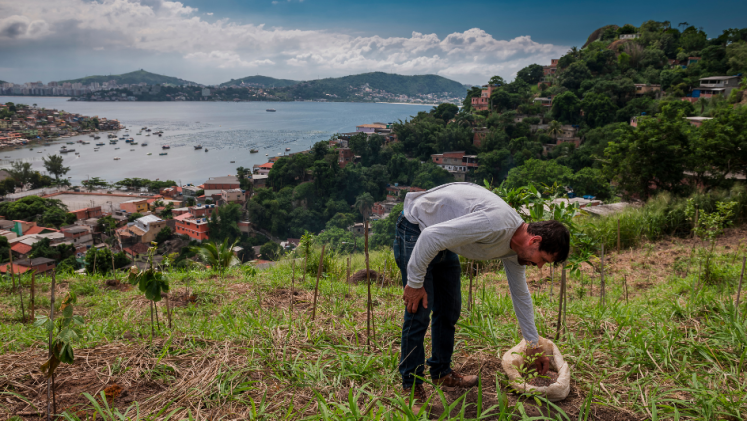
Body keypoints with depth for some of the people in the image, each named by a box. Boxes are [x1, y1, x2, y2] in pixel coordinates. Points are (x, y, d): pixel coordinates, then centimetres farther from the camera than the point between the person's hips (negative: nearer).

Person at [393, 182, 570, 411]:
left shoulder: (514, 247, -2)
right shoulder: (495, 223, -34)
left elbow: (521, 294, 12)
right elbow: (431, 236, -34)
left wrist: (534, 346, 17)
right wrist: (415, 282, -23)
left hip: (442, 242, 9)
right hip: (416, 230, -9)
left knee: (449, 310, 11)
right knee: (419, 312, -10)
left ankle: (441, 372, 27)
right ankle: (411, 386, 4)